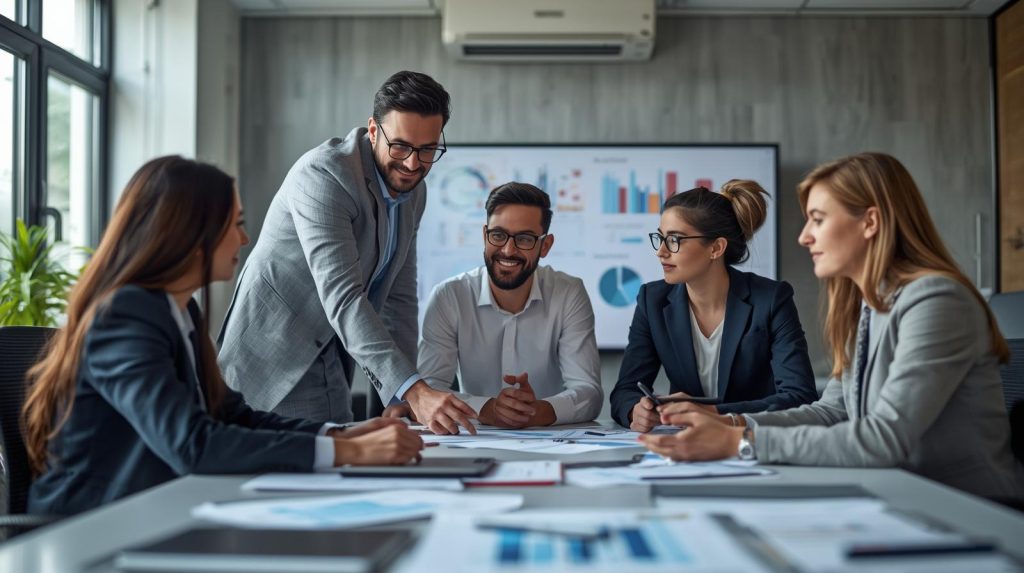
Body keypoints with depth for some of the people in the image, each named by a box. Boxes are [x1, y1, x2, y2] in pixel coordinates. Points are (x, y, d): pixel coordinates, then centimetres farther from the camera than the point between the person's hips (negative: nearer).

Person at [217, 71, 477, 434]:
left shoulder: (414, 191, 4)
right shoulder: (323, 174, -22)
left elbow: (398, 298, 8)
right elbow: (341, 298, -32)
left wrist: (404, 403, -2)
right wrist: (414, 391, -41)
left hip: (329, 370, 8)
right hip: (270, 366, -7)